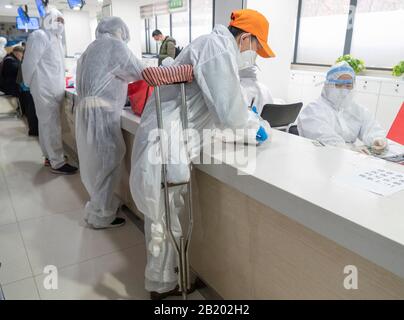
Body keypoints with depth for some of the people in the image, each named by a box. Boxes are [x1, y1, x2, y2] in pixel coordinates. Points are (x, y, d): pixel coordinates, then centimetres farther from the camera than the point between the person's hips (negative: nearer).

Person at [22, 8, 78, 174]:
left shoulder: (56, 38, 17)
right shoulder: (39, 36, -12)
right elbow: (29, 63, -12)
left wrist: (60, 83, 16)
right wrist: (31, 85, -3)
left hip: (54, 88, 9)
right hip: (45, 90, -9)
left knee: (47, 123, 15)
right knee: (52, 125, -7)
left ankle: (50, 156, 24)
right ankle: (57, 163, -2)